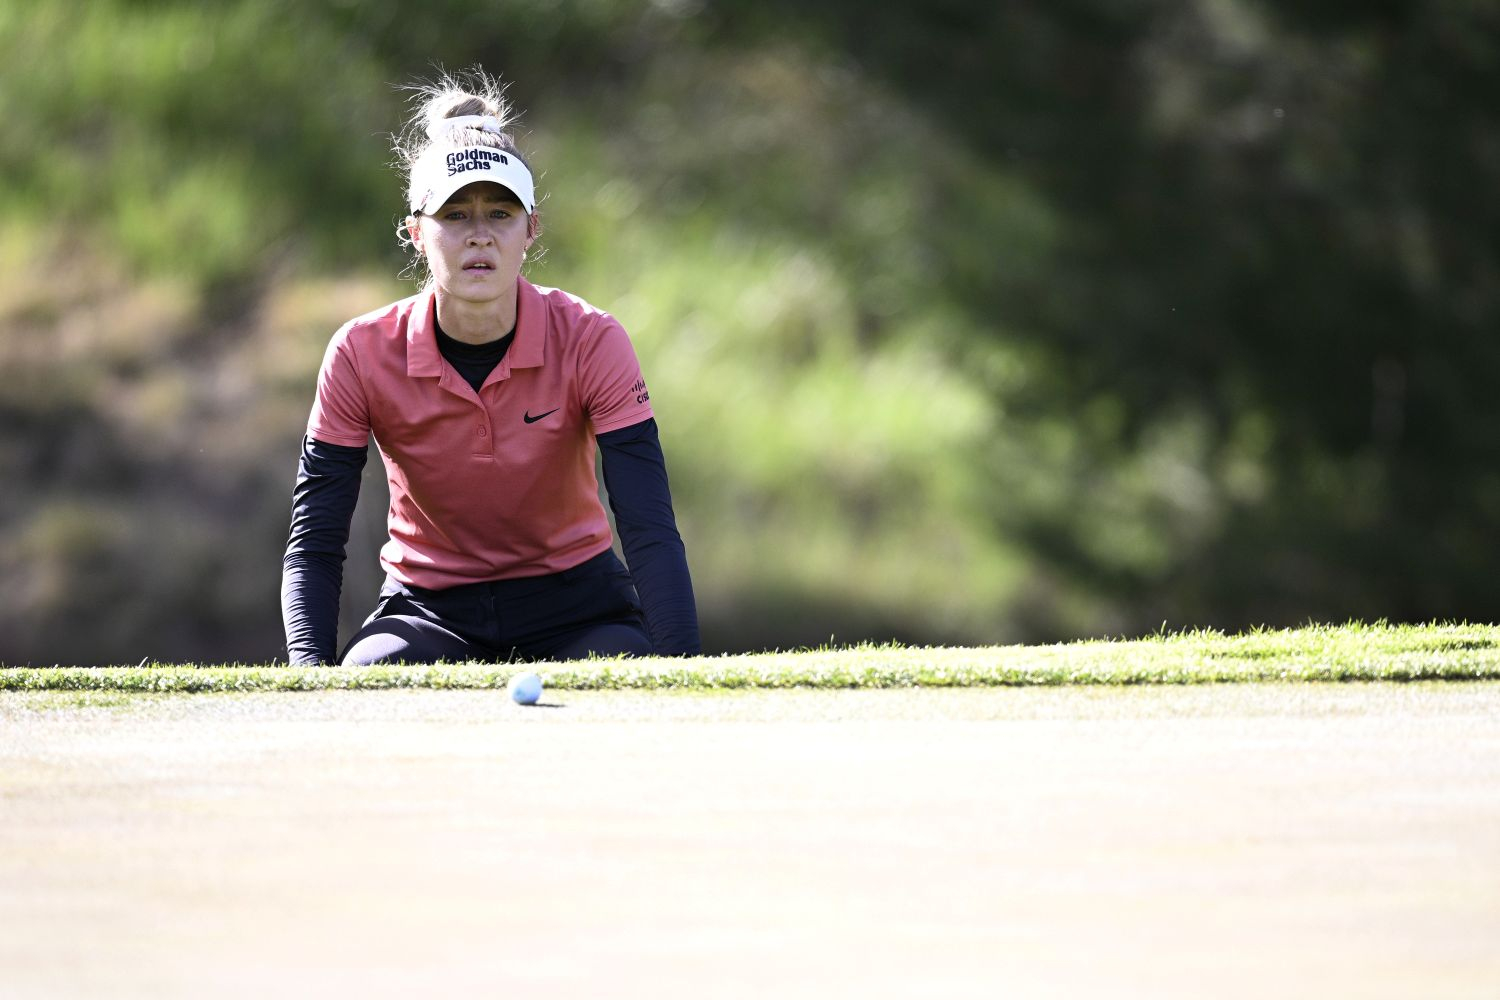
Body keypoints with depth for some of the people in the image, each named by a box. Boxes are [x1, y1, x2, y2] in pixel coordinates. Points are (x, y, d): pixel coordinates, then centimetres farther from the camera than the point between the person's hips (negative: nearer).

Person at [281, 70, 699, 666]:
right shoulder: (363, 353, -12)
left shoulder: (589, 342, -14)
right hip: (427, 611, 0)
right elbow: (313, 544, -10)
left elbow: (649, 532, -19)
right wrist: (311, 675, -30)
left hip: (572, 607, 0)